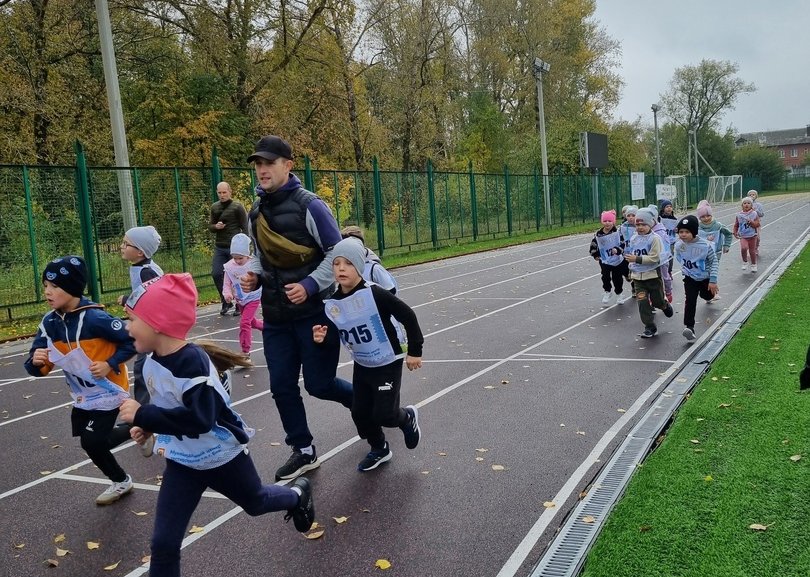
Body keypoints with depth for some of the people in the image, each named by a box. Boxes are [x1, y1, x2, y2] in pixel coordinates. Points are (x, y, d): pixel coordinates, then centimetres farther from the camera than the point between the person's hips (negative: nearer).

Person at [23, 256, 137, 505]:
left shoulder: (95, 318, -29)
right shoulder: (49, 322, -9)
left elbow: (132, 341, -20)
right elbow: (37, 367, -5)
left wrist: (109, 364, -26)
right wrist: (36, 361, -27)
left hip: (108, 392, -7)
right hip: (82, 395, 7)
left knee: (92, 443, -1)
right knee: (94, 441, 17)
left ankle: (121, 482, 27)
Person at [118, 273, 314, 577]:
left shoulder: (191, 362, -32)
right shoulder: (152, 361, -6)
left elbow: (199, 418, -40)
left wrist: (142, 415, -38)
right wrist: (149, 424, -2)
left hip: (223, 457, -6)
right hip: (182, 462, 6)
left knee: (255, 502, 24)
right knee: (163, 542, -1)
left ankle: (297, 495, 57)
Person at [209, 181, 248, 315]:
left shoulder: (237, 207, -5)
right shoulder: (214, 207, 10)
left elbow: (245, 228, -5)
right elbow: (210, 226, 15)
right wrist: (216, 226, -9)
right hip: (219, 247, 5)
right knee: (216, 274, -1)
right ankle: (225, 301, 16)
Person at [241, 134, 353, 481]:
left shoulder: (308, 205, -12)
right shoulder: (256, 213, 8)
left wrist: (310, 285, -21)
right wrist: (253, 275, -1)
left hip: (314, 311, -6)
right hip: (276, 316, 6)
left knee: (318, 384, 1)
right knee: (282, 386, 7)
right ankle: (304, 452, 24)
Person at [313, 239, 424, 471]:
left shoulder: (375, 294, -24)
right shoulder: (331, 303, -7)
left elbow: (408, 316, -18)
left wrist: (414, 351, -13)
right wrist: (321, 337, -17)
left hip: (388, 363, -6)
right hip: (362, 365, 6)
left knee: (384, 414, -7)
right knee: (360, 413, 9)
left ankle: (407, 417, 27)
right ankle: (379, 449, 34)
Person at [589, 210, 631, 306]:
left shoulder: (617, 232, -11)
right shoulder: (598, 234, -6)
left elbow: (622, 244, -14)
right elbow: (593, 245, 7)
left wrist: (617, 250, -31)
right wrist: (595, 255, 5)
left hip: (618, 259, -1)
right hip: (605, 261, 1)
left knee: (617, 278, 9)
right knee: (606, 277, 0)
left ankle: (619, 293, 31)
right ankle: (608, 292, 24)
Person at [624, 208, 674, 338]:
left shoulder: (654, 238, -13)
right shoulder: (634, 239, 5)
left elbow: (654, 258, -21)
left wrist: (637, 259, -26)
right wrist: (631, 269, 14)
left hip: (653, 275, -4)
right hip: (638, 276, 4)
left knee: (657, 301, 9)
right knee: (642, 302, -5)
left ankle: (665, 305, 46)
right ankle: (650, 327, 5)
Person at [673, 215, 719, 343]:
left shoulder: (705, 245, -28)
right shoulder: (678, 245, -18)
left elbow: (714, 262, -17)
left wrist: (713, 280, -19)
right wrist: (685, 269, 6)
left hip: (705, 277, -1)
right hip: (690, 278, 1)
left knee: (707, 295, 24)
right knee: (690, 300, -15)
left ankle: (708, 295, 64)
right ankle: (689, 327, -18)